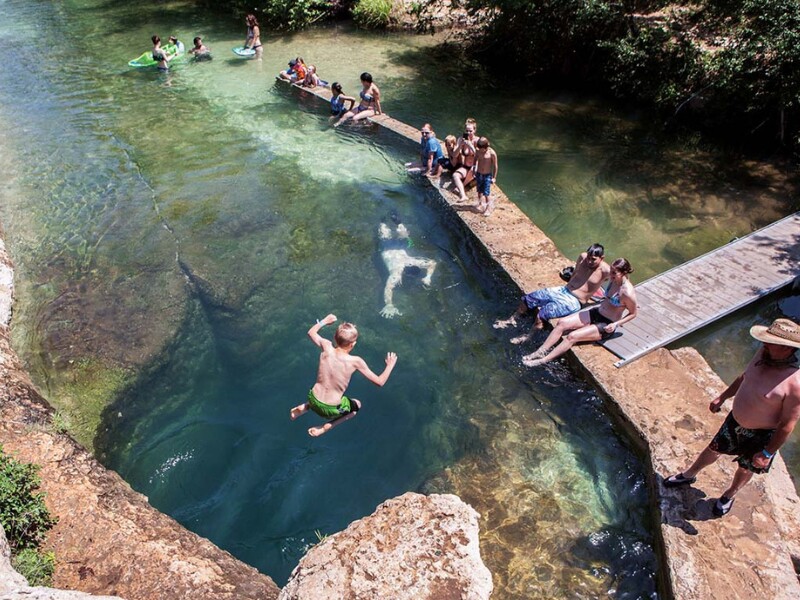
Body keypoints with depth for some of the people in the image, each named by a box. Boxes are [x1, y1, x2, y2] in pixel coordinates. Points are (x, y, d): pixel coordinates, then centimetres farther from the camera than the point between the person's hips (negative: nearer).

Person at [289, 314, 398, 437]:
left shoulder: (326, 347, -13)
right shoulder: (355, 361, -22)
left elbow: (311, 332, 9)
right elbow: (380, 382, -13)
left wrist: (324, 321, 25)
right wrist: (390, 365, 3)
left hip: (313, 400, 5)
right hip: (330, 410, -4)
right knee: (357, 405, 28)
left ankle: (304, 407, 14)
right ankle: (327, 427, 7)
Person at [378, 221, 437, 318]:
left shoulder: (415, 263, -35)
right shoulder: (397, 273, -46)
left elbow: (433, 263, -19)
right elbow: (388, 289, -59)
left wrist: (428, 277, -32)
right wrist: (389, 305, -72)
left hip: (400, 246, 2)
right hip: (387, 248, -2)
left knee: (401, 229, 37)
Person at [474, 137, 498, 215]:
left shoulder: (492, 153, -16)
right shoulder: (478, 152, -6)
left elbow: (495, 166, -9)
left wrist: (494, 177, -6)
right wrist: (474, 172, 13)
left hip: (487, 175, -4)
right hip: (478, 174, 4)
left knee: (486, 193, -7)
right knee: (480, 191, 16)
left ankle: (490, 207, 10)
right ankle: (481, 204, 35)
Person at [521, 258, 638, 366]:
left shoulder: (627, 293, -25)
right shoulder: (615, 280, -3)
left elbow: (633, 314, -13)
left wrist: (616, 324, -19)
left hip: (606, 326, -8)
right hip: (596, 313, 8)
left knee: (572, 336, -22)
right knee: (562, 323, -10)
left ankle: (543, 360, -18)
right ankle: (540, 351, -9)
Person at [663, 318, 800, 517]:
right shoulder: (764, 354, -16)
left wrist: (767, 453, -16)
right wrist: (722, 397, 14)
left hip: (760, 435, -5)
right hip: (734, 420, 5)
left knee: (746, 469, 22)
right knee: (714, 449, 25)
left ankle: (729, 495, 51)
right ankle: (688, 475, 49)